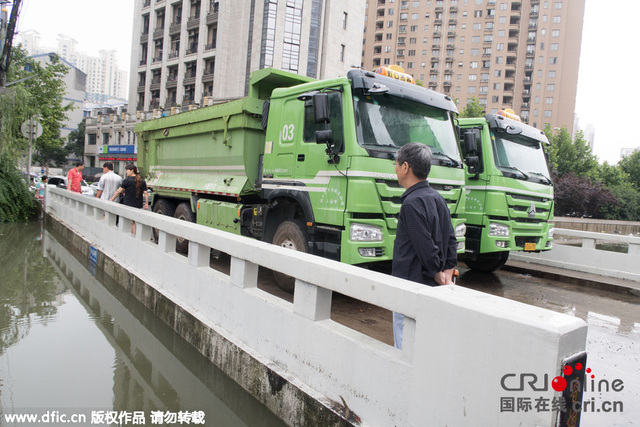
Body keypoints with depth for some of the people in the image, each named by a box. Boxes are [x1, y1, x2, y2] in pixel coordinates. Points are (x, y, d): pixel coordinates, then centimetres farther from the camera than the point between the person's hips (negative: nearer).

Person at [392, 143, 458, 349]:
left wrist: (439, 276, -7)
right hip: (431, 287, 9)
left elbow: (425, 247, -21)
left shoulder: (412, 203, -18)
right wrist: (447, 273, 12)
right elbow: (451, 239, 14)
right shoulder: (437, 198, 10)